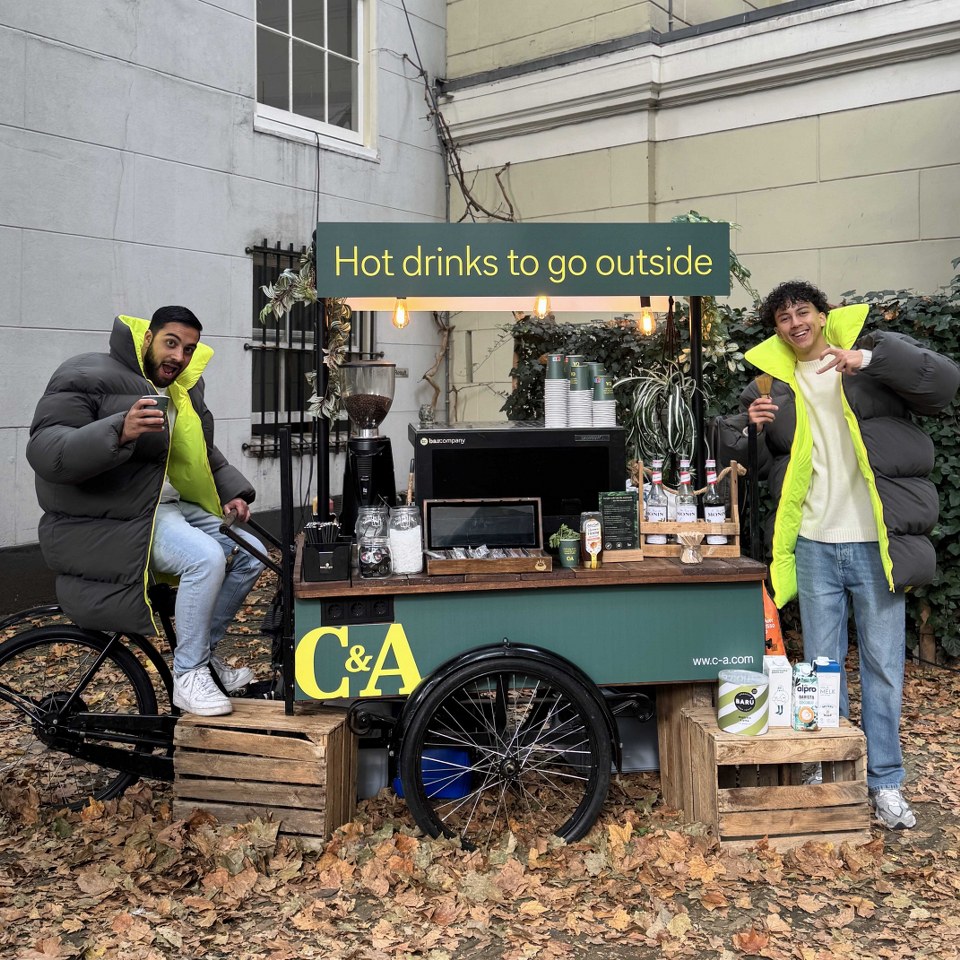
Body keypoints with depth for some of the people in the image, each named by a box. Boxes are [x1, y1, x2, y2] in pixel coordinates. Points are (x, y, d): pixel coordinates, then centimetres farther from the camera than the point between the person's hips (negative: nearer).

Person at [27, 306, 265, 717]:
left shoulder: (183, 390, 14)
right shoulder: (89, 377, -13)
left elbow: (205, 455, 27)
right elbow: (44, 451, -24)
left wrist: (233, 492, 7)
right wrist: (119, 432, -40)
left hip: (171, 506, 9)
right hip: (106, 523, -9)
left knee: (250, 555, 0)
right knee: (206, 558, -28)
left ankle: (203, 653, 15)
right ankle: (188, 676, -14)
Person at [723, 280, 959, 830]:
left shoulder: (876, 351, 2)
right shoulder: (773, 384, 11)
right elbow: (744, 459, 16)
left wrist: (869, 358, -24)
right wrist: (751, 427, -6)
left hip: (876, 543, -3)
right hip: (814, 544, 3)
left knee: (883, 664, 6)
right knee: (821, 665, 11)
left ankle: (886, 782, 20)